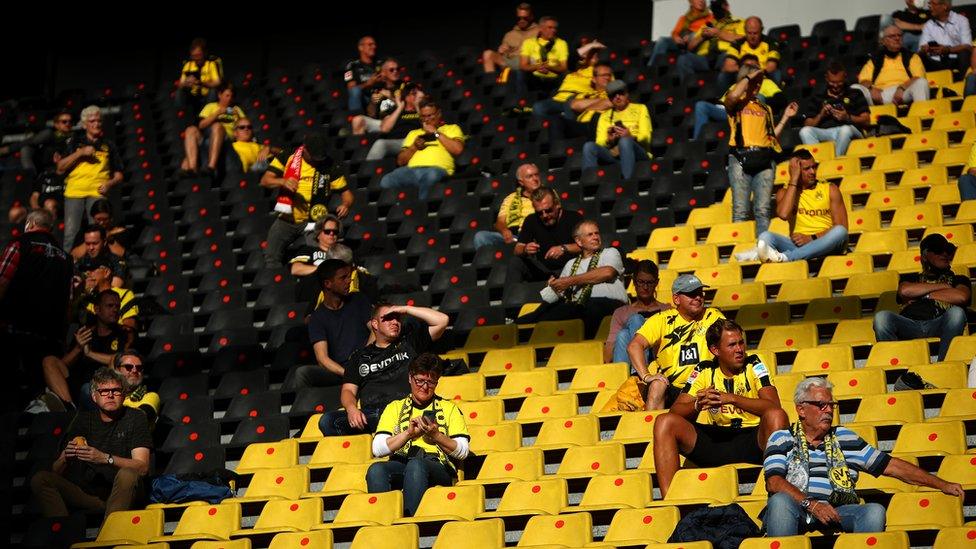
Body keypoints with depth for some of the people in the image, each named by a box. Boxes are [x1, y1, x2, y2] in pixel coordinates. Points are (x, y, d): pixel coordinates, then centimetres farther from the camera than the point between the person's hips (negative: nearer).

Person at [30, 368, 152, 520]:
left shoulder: (135, 417, 4)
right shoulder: (83, 419, 12)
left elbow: (142, 467, -10)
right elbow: (56, 471, 9)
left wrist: (106, 458, -25)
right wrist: (66, 458, -16)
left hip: (119, 494, -3)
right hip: (85, 493, 3)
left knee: (127, 475, -35)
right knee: (39, 479, -17)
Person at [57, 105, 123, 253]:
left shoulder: (108, 146, 19)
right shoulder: (75, 142, 17)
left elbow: (118, 175, 20)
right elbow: (60, 168, 8)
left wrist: (109, 183, -2)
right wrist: (80, 153, -3)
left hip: (97, 193, 0)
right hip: (74, 192, 0)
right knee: (70, 234, -8)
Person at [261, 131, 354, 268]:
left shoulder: (331, 167, -2)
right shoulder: (287, 158, -1)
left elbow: (346, 192, 2)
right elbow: (265, 181, -6)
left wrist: (346, 204, -22)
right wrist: (283, 181, -27)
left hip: (314, 222, -1)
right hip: (286, 220, 1)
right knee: (271, 258, -10)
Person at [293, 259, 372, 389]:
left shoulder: (358, 300, 14)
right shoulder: (317, 319, 8)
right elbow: (322, 359, -4)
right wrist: (346, 373, -23)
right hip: (338, 371, 0)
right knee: (302, 373, -28)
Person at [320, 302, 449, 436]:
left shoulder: (409, 342, 23)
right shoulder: (359, 357, 27)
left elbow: (442, 320, 15)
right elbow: (348, 390, 18)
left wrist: (406, 309, 16)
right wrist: (351, 409, -5)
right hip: (370, 414, 2)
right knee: (327, 421, -26)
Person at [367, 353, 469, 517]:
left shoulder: (449, 408, 21)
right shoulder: (395, 407, 23)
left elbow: (463, 452, 8)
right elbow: (377, 449, 7)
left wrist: (435, 435, -8)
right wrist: (408, 433, -7)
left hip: (439, 469, -2)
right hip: (400, 465, 2)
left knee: (415, 465, -38)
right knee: (376, 469, -33)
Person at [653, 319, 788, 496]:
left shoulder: (754, 366, 3)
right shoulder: (704, 371, 9)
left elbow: (773, 406, -12)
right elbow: (675, 411, 3)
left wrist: (731, 398, -21)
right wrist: (698, 404, -19)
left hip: (751, 440, -2)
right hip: (713, 441, 3)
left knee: (776, 416, -31)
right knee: (664, 422, -15)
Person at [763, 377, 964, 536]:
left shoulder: (845, 437, 23)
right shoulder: (781, 439, 13)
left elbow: (891, 465, 21)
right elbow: (774, 482, -3)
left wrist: (942, 485, 15)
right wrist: (812, 504, -19)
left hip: (838, 512, 2)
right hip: (796, 511, -2)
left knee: (875, 511, -26)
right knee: (780, 501, -35)